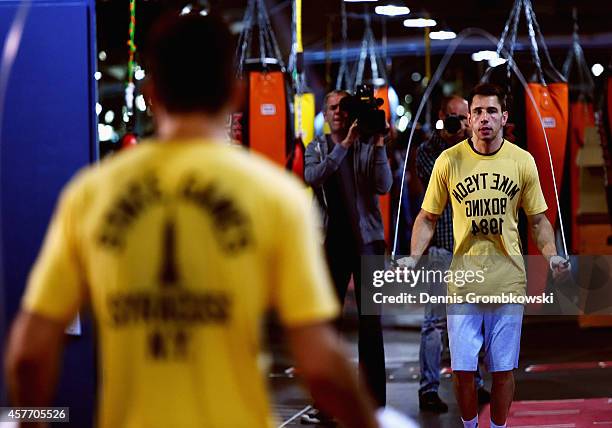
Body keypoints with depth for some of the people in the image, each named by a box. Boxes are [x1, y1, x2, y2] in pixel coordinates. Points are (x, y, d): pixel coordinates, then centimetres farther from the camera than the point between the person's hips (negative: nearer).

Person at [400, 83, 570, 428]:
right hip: (463, 282, -1)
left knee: (503, 369, 6)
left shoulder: (523, 161, 0)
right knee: (462, 370, 1)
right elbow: (428, 218, 5)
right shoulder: (449, 161, -3)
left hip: (509, 282, 1)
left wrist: (552, 256, -9)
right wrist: (413, 257, -9)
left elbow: (538, 220, 8)